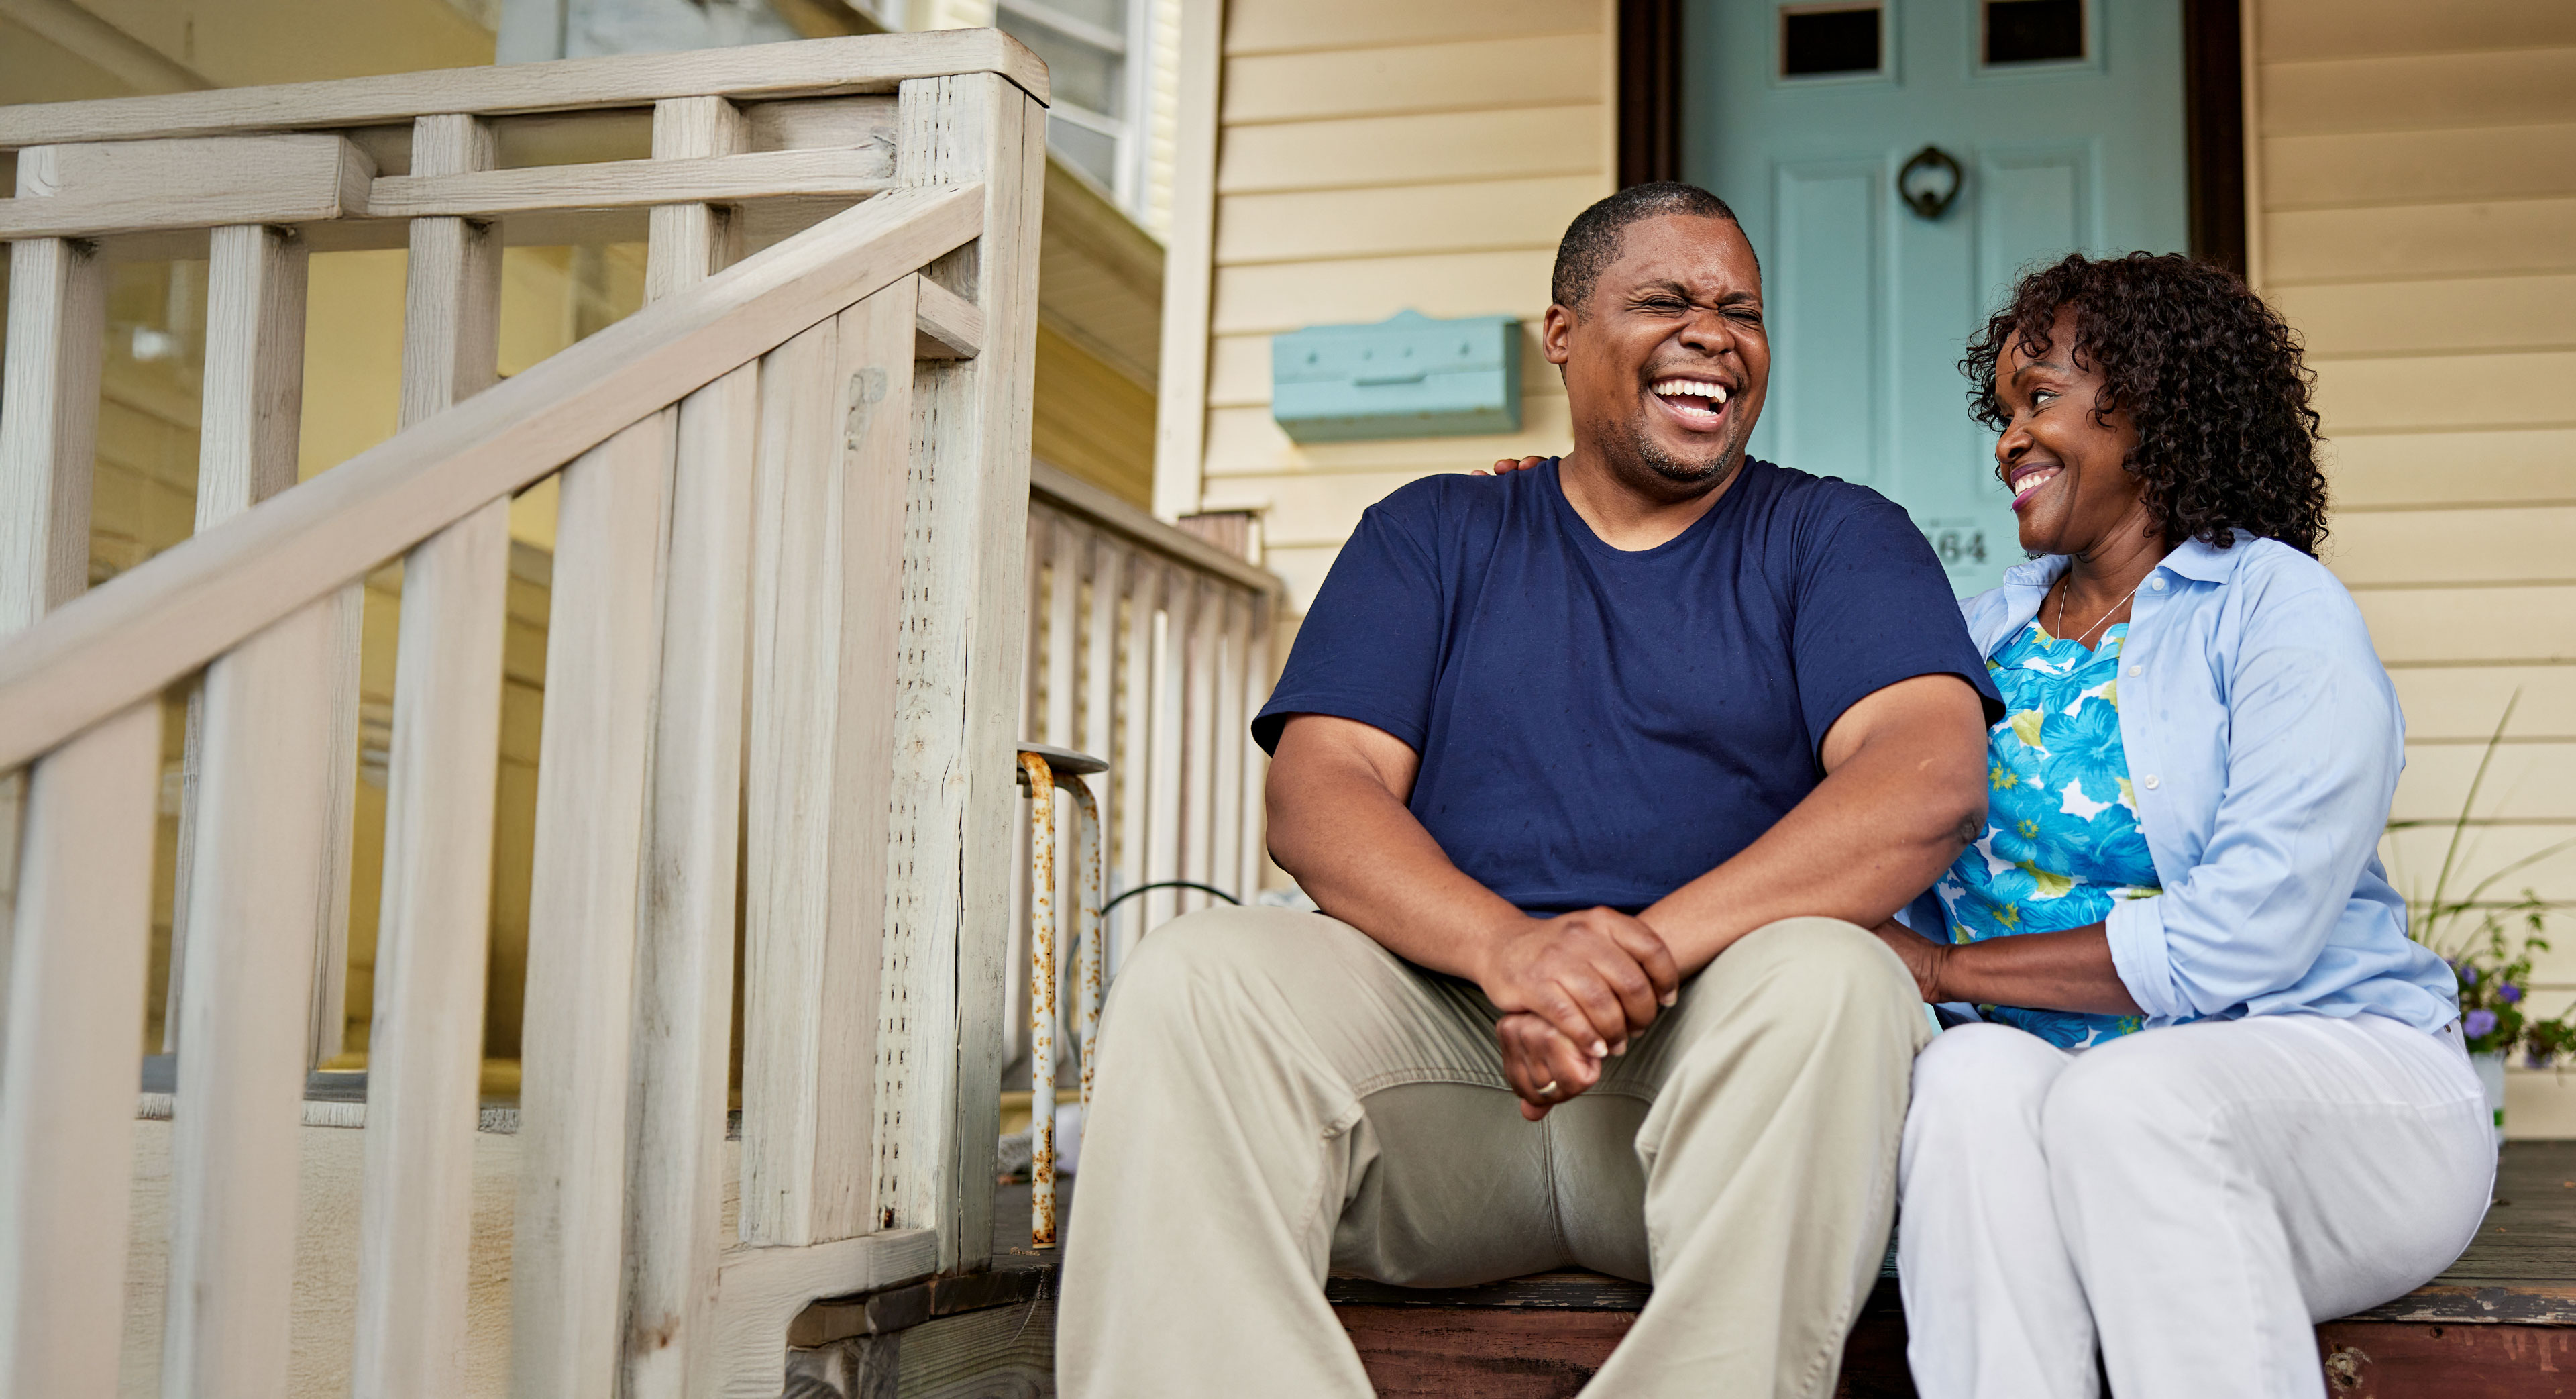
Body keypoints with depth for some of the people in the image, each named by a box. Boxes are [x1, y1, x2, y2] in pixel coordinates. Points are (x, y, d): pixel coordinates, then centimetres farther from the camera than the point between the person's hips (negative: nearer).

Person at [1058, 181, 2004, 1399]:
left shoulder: (1834, 539, 12)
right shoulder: (1432, 536, 17)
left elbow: (1934, 783, -7)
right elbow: (1314, 791, 2)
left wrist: (1647, 956, -21)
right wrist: (1510, 950, -20)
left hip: (1714, 1068, -1)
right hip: (1446, 1020, 2)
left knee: (1824, 978, -34)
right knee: (1190, 976, -25)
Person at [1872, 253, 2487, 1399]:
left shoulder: (2277, 609, -3)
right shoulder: (1986, 637, 17)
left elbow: (2238, 940, -15)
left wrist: (1946, 967, -11)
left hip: (2334, 1068, -3)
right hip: (2059, 1080, 4)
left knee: (2124, 1097, -36)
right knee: (1971, 1076, -30)